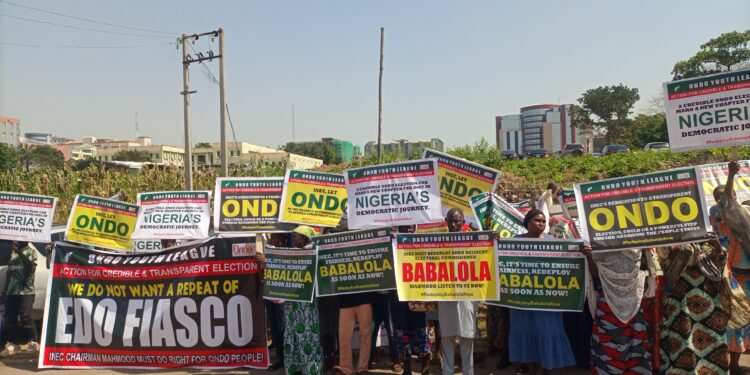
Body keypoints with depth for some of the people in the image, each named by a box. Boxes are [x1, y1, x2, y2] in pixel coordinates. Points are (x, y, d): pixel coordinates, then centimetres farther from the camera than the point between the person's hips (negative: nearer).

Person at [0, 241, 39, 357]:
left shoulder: (30, 252, -2)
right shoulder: (13, 252, 17)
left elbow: (31, 266, -20)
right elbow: (9, 272, 22)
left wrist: (19, 252, -24)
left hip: (26, 292, -6)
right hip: (11, 292, 6)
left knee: (25, 317, -8)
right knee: (10, 318, 4)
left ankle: (33, 342, 1)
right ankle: (12, 344, 10)